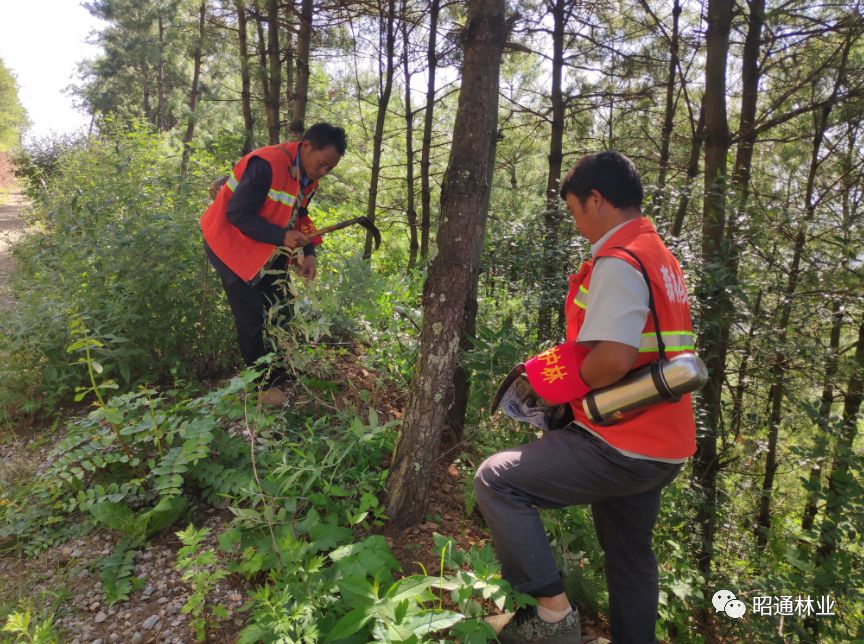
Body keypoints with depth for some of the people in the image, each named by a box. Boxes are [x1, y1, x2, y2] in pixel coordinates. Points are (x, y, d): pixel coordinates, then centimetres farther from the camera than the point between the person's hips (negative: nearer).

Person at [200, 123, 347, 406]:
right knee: (251, 318, -4)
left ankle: (281, 378, 21)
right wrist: (283, 237, -36)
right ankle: (263, 386, 11)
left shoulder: (308, 179, -1)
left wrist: (308, 253, -5)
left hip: (270, 252, 8)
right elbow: (238, 215, -28)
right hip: (234, 245, -8)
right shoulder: (266, 165, -29)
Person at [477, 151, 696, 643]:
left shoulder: (618, 261, -18)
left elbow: (613, 358, -30)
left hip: (621, 448, -10)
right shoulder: (662, 257, 14)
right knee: (630, 557, 24)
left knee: (496, 481, -4)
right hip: (662, 445, 10)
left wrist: (563, 382, -11)